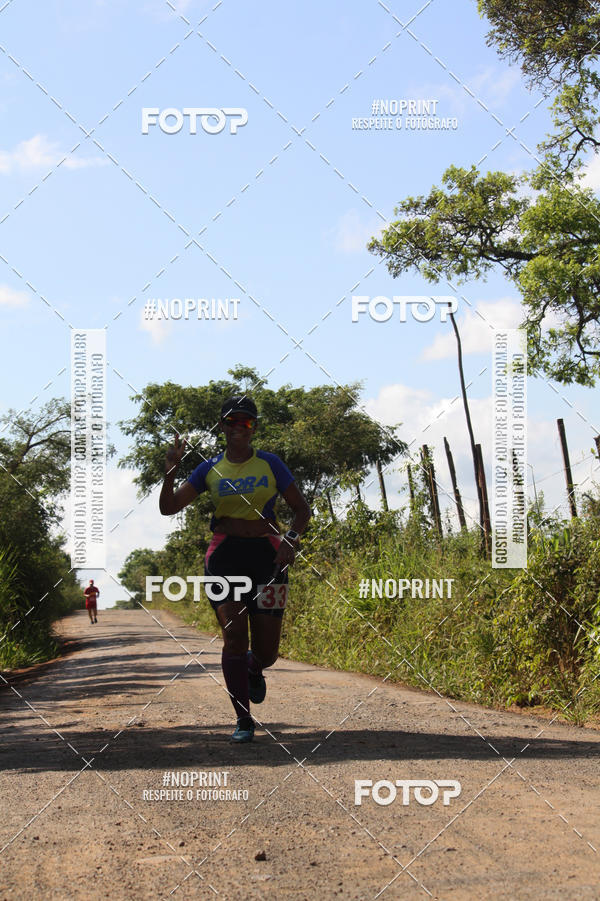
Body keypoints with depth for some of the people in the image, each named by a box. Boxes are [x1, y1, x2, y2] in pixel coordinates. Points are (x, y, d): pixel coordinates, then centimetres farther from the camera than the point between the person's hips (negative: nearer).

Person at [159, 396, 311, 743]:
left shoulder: (270, 464, 5)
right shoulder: (210, 469, 7)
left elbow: (302, 509, 6)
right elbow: (169, 507, 5)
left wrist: (292, 539, -12)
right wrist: (171, 471, -12)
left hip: (266, 554, 0)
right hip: (225, 554, 0)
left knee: (267, 651, 0)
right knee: (234, 637, -13)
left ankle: (254, 668, 39)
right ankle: (244, 721, -2)